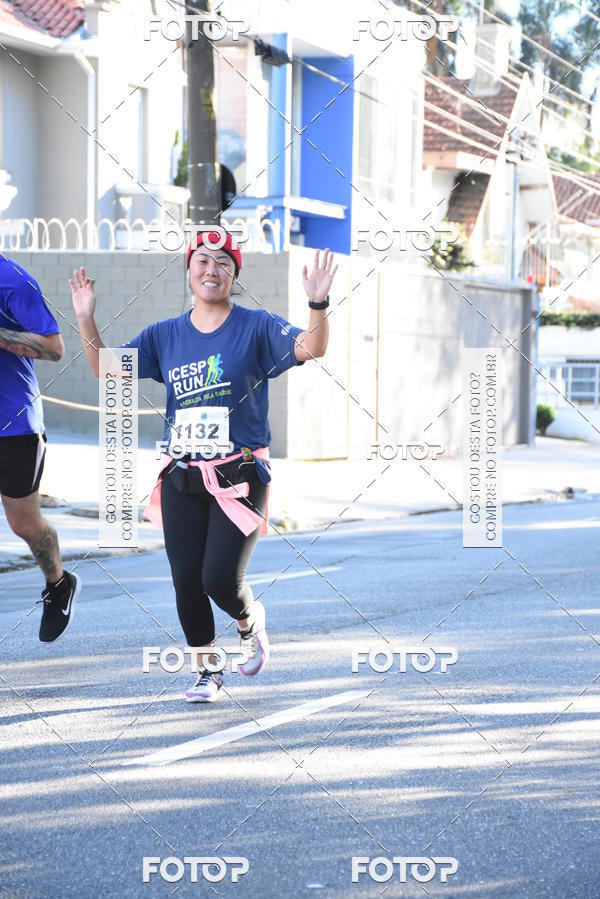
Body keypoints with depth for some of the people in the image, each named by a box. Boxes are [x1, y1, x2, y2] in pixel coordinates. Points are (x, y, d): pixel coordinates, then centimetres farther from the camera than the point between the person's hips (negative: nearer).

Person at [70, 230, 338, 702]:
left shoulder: (257, 327, -2)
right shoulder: (164, 335, 10)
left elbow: (311, 348, -16)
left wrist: (318, 304, -35)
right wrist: (86, 319, -5)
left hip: (239, 477, -4)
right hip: (182, 479, 4)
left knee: (221, 579, -14)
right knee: (186, 582, 4)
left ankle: (250, 620, 22)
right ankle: (208, 669, 25)